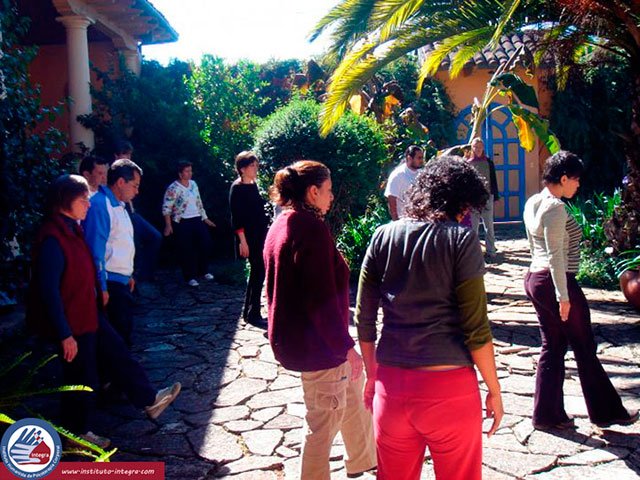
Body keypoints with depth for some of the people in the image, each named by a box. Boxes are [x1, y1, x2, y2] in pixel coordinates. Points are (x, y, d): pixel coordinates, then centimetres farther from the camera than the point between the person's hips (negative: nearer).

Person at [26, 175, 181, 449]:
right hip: (71, 324, -9)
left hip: (88, 315, 9)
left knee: (117, 353, 16)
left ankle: (149, 400, 30)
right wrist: (65, 334, -24)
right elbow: (49, 290, -26)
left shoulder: (72, 229, 5)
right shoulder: (52, 238, -25)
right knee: (81, 378, 7)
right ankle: (78, 433, 27)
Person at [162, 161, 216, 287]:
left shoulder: (193, 184, 9)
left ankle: (203, 271, 20)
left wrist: (205, 218, 18)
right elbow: (166, 208, -12)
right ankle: (190, 277, 11)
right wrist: (168, 225, -18)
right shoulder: (173, 188, -10)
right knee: (187, 250, -1)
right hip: (182, 223, -6)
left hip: (197, 220, 6)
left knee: (206, 243, 1)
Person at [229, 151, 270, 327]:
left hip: (260, 234, 9)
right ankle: (253, 314, 2)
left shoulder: (253, 184, 11)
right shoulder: (237, 188, -12)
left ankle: (248, 311, 23)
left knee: (256, 272, 13)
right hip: (249, 236, -8)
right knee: (259, 272, -7)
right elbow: (236, 217, -15)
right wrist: (243, 241, -19)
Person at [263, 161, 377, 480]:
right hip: (318, 344, -10)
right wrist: (346, 345, -18)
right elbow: (322, 299, -25)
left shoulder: (280, 226, 8)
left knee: (353, 384, 27)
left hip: (292, 338, 10)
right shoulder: (312, 228, -22)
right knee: (324, 422, 6)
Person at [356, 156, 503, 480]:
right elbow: (476, 328, -9)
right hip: (448, 387, -3)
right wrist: (494, 390, 3)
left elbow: (364, 318, 6)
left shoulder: (383, 237, 4)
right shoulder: (461, 239, -7)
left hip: (391, 384, 4)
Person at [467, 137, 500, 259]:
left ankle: (490, 251, 6)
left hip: (487, 196, 0)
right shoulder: (468, 163, 5)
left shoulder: (489, 162, 7)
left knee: (489, 226, 3)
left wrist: (496, 196, 4)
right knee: (474, 226, 5)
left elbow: (493, 180, 8)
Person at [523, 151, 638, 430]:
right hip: (555, 282, -9)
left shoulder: (532, 204, 11)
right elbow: (556, 255, -21)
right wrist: (563, 296, -19)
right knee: (585, 348, 6)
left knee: (552, 347, 14)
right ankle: (606, 412, 22)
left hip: (535, 279, 9)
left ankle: (547, 414, 19)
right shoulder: (555, 208, -18)